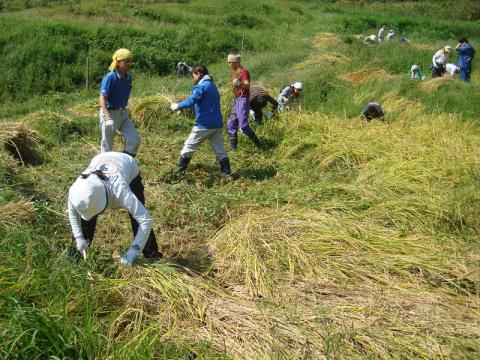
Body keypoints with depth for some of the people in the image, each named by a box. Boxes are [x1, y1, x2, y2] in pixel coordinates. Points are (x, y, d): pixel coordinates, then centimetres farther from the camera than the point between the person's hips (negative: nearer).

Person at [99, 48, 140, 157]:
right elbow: (102, 98, -25)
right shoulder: (110, 77, -19)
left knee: (135, 141, 0)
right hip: (109, 113, -6)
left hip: (123, 113, 6)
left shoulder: (128, 77, 1)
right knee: (107, 146, 4)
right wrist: (108, 117, -37)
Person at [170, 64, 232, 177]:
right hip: (217, 123, 8)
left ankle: (181, 168, 15)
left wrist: (177, 106, -7)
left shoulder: (202, 86, -12)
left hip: (204, 124, -8)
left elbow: (191, 101, -20)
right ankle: (226, 171, 5)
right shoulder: (213, 86, 17)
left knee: (189, 145, 7)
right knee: (219, 149, 9)